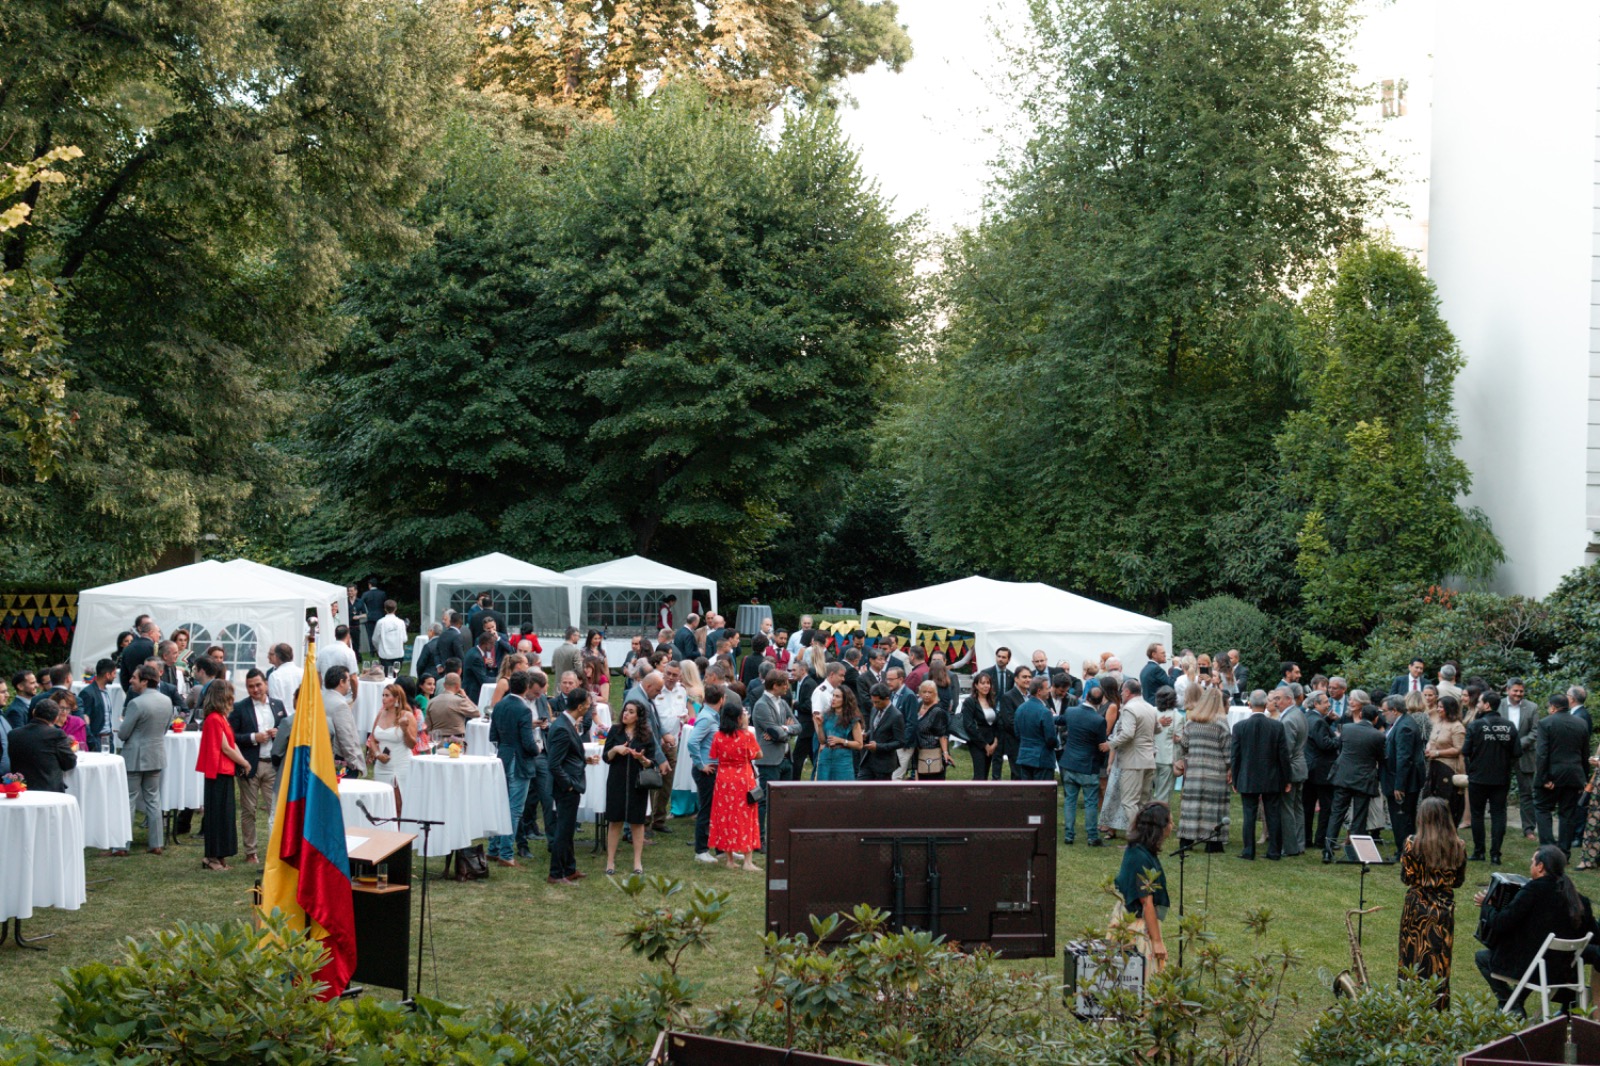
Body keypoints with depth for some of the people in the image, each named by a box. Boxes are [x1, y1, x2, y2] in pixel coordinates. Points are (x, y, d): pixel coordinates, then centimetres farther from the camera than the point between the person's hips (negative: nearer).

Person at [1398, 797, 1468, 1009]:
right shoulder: (1458, 846, -4)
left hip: (1417, 905, -2)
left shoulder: (1412, 843, -12)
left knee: (1414, 959, 8)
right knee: (1440, 960, 10)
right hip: (1445, 908, 2)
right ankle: (1439, 1006, 14)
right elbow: (1459, 881, 4)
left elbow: (1406, 878, -8)